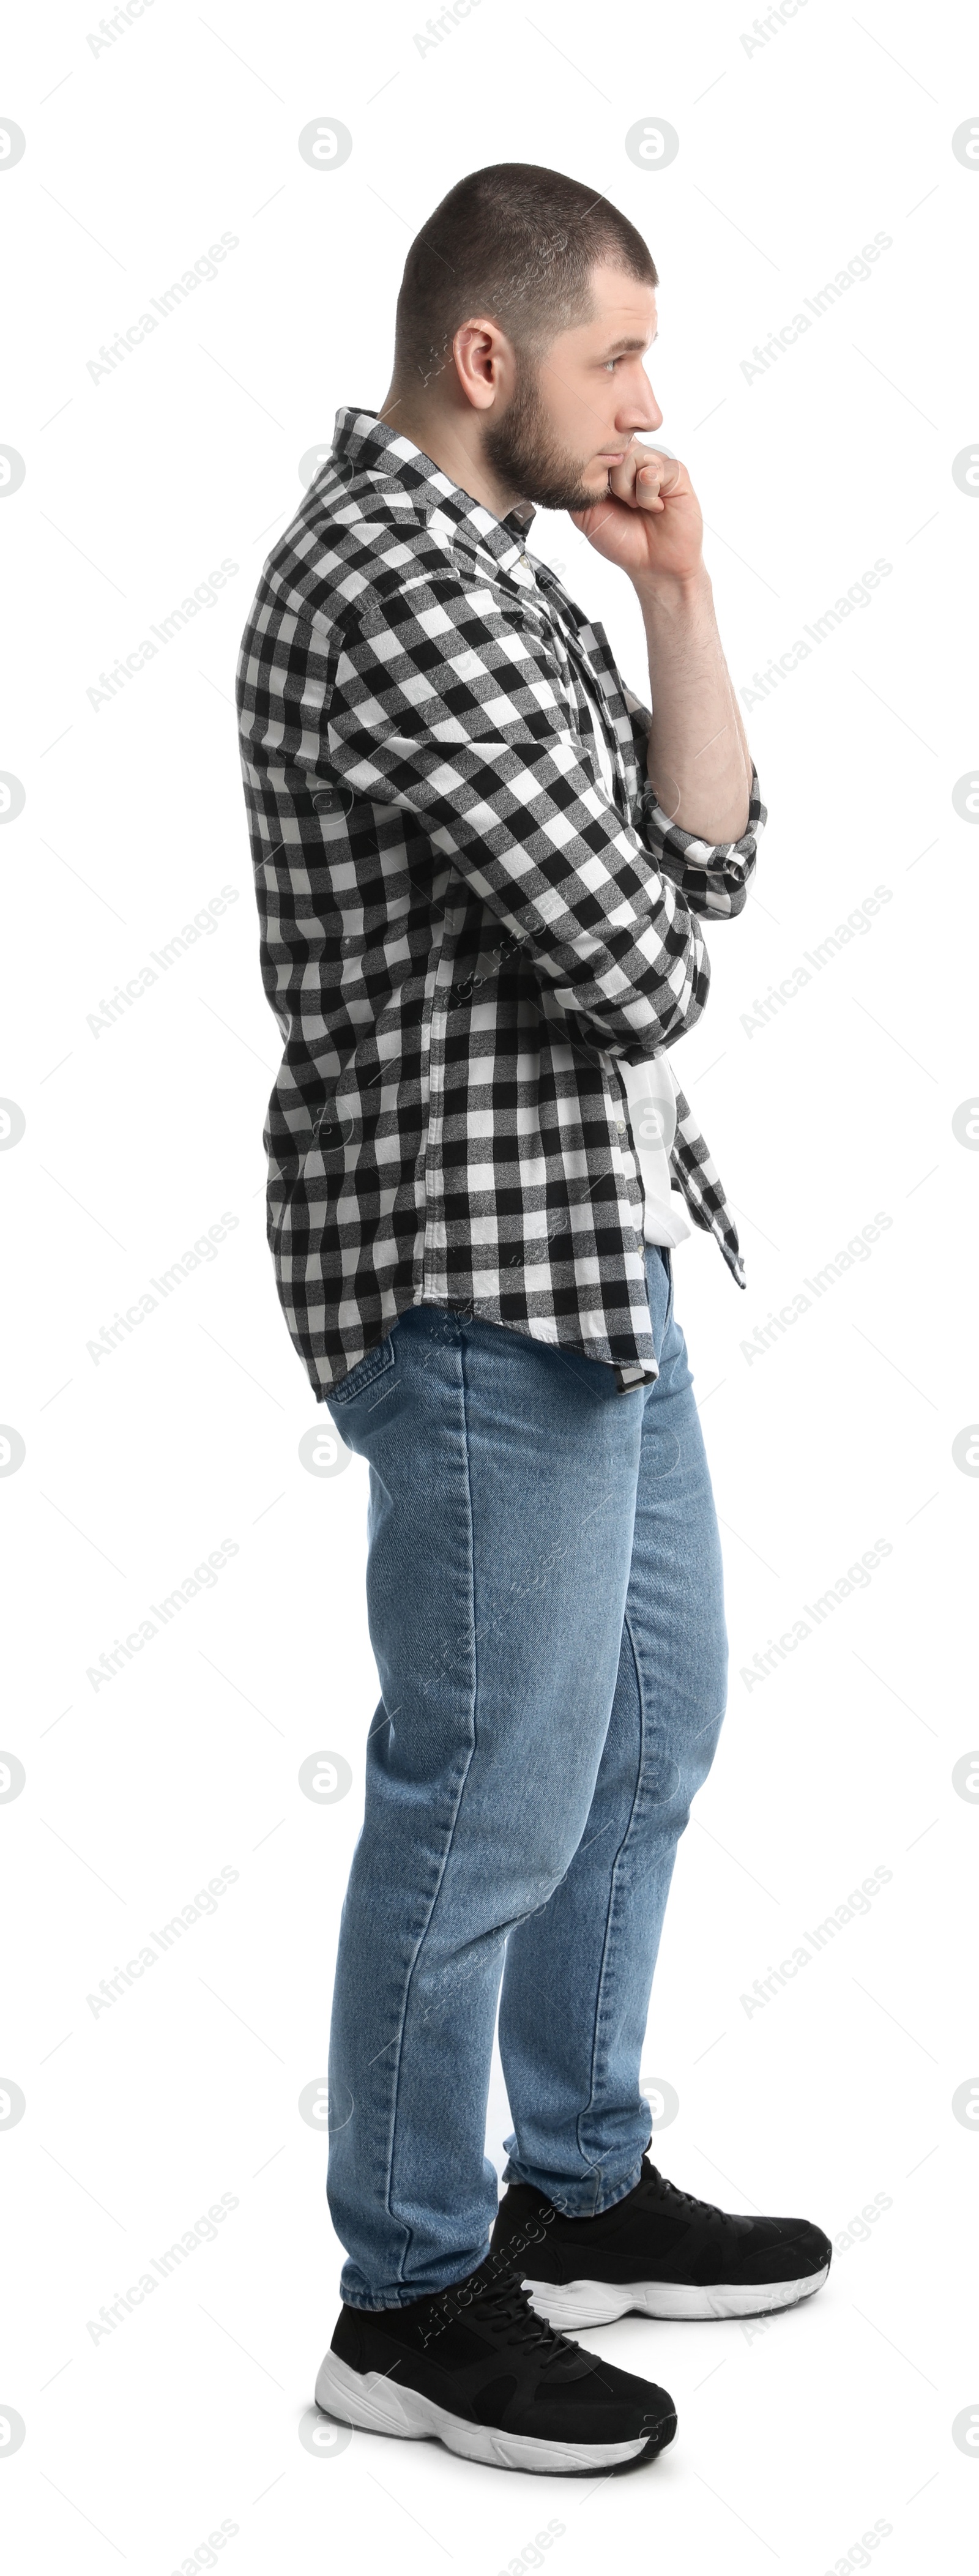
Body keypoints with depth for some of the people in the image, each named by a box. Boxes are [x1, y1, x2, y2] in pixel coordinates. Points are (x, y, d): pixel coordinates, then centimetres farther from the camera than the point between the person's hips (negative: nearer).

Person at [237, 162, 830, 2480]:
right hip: (479, 1274, -11)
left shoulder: (489, 562, 14)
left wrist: (682, 598, 2)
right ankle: (414, 2300, 16)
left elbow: (709, 856, 11)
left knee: (648, 1727, 20)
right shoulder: (393, 580, -18)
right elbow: (640, 961, -22)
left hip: (596, 1247, 11)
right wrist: (651, 928, 1)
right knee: (488, 1799, -1)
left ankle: (583, 2194, 35)